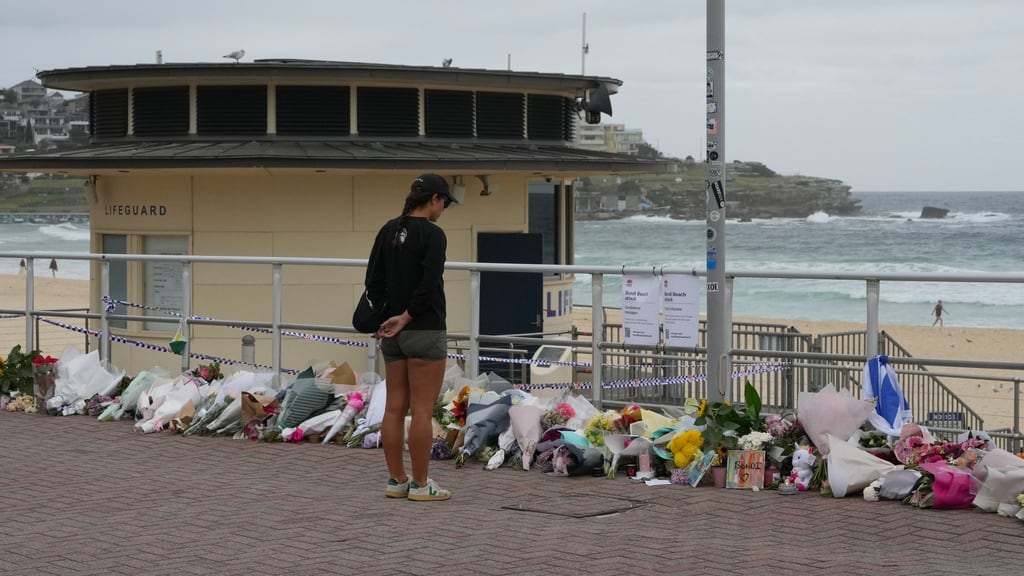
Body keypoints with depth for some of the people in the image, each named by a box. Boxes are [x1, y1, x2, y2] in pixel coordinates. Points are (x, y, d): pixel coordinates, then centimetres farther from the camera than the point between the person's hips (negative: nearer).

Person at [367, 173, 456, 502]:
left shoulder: (388, 231, 8)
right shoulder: (433, 234, -14)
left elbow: (373, 280, 8)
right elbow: (428, 285, -22)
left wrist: (386, 318, 6)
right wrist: (405, 318, -12)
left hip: (393, 333, 8)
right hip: (424, 331, -8)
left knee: (394, 408, 8)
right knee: (422, 410, -3)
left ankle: (396, 481, 13)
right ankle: (420, 485, 1)